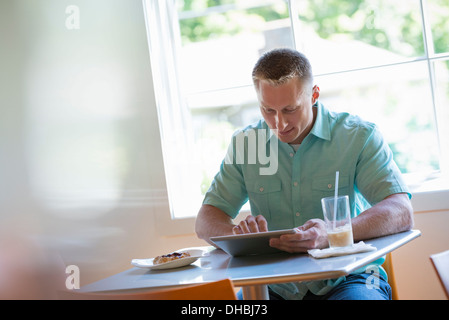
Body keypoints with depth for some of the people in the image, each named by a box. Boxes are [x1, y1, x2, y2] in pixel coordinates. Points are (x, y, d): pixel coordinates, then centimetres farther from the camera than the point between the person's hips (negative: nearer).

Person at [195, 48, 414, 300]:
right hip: (275, 286, 2)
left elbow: (402, 213, -16)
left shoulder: (358, 136, -4)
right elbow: (206, 222, 5)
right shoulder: (244, 143, 5)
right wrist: (239, 232, -21)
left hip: (346, 278, -2)